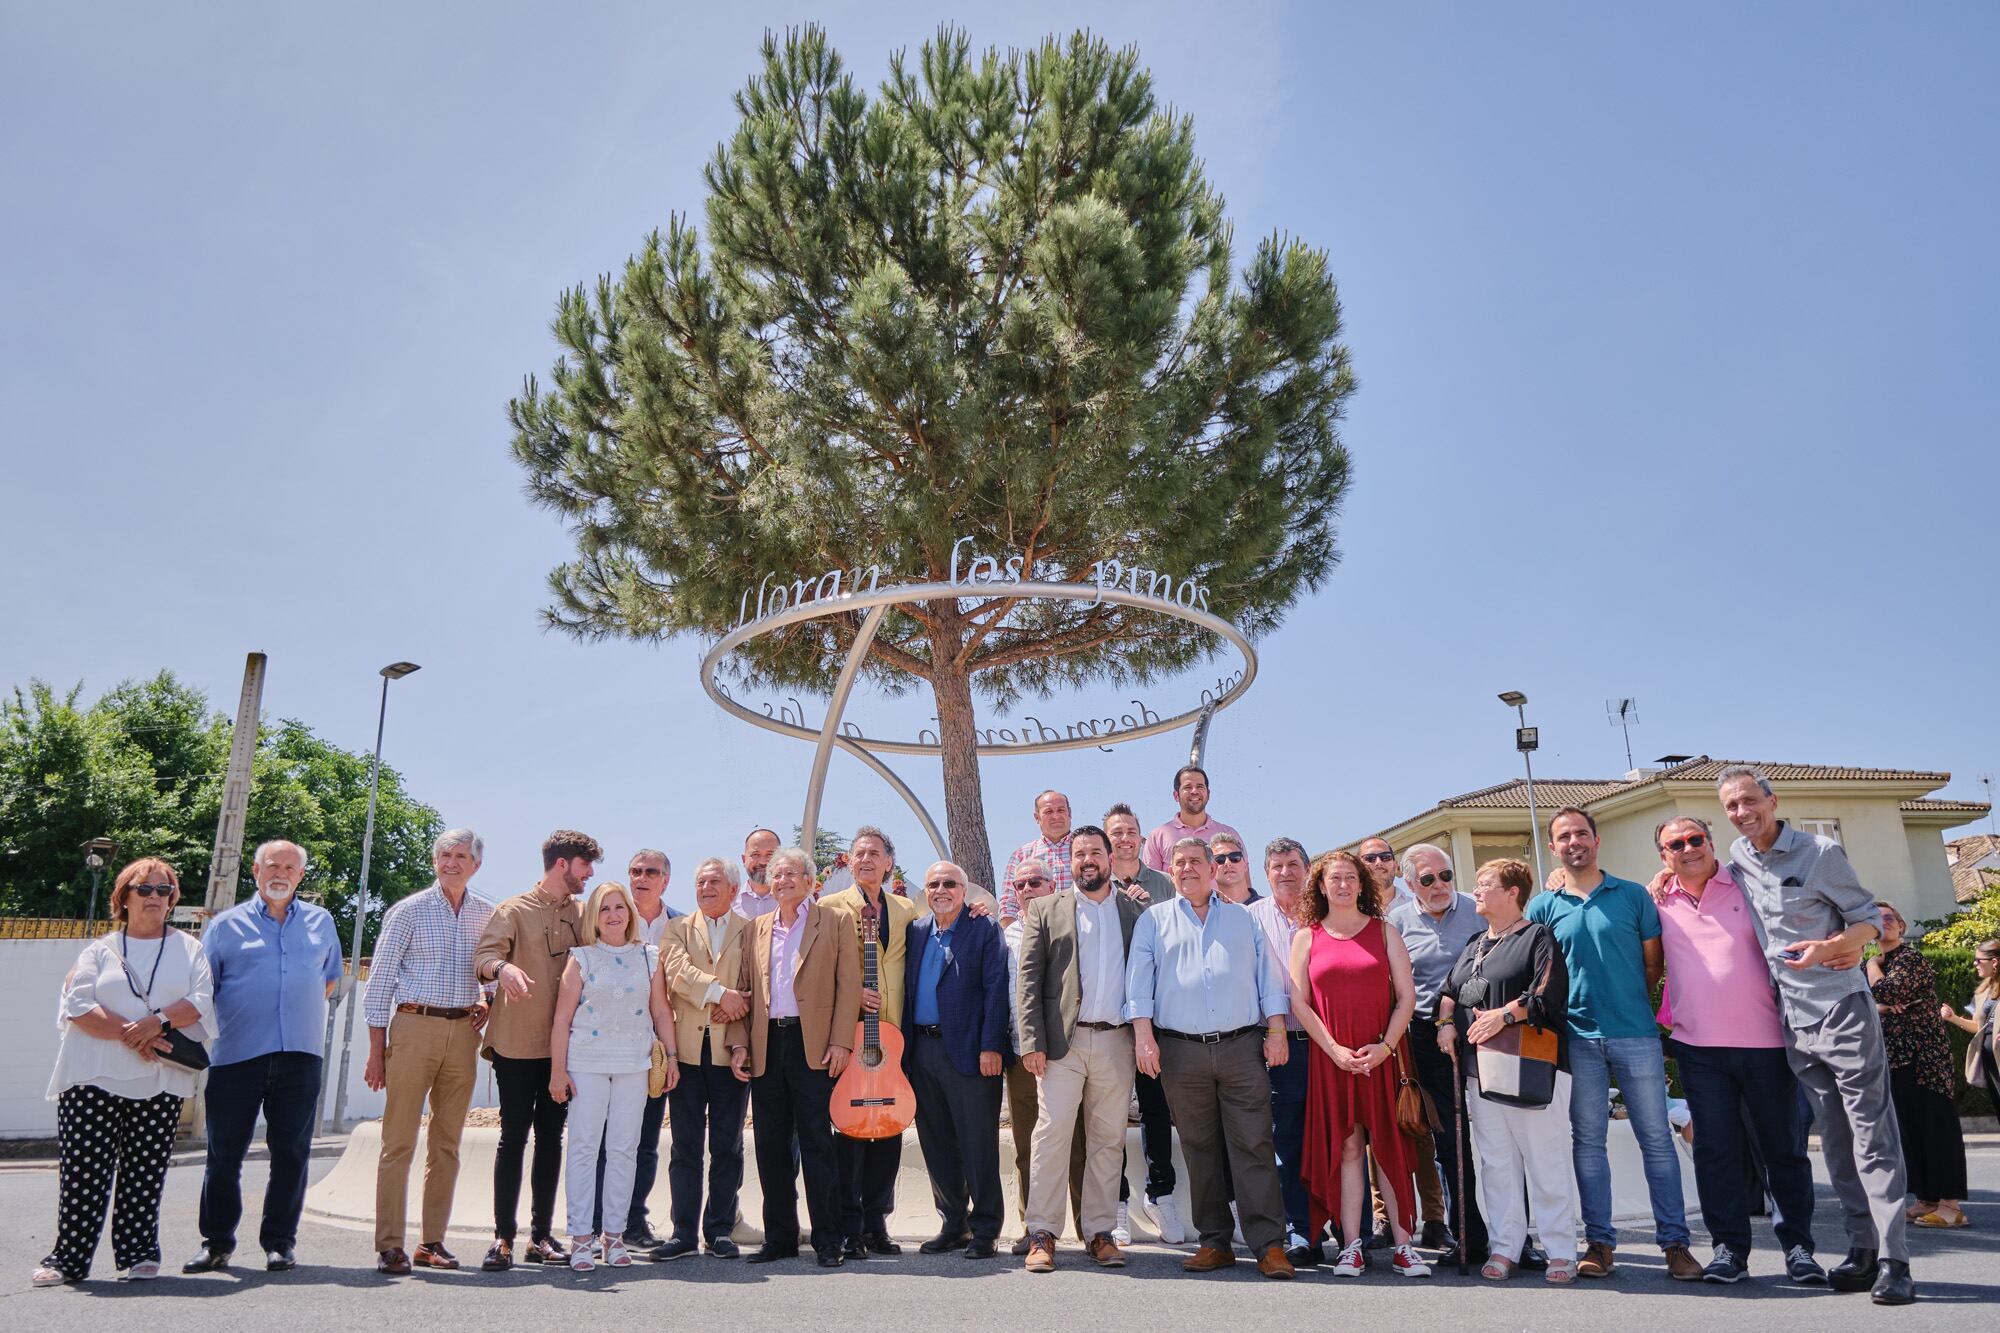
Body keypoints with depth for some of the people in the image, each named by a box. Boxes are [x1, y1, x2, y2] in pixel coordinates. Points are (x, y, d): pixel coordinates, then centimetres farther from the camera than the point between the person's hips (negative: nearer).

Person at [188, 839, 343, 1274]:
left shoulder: (321, 922, 14)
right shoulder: (226, 925, 9)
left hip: (299, 1054, 1)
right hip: (237, 1055, -1)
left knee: (291, 1152, 3)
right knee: (225, 1152, 4)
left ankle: (279, 1242, 13)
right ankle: (217, 1242, 17)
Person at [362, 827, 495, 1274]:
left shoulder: (488, 915, 9)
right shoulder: (408, 911, 0)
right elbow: (380, 980, -1)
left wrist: (487, 1002, 3)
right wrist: (377, 1051, -4)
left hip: (463, 1032, 3)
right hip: (414, 1024, -3)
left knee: (447, 1142, 7)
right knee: (399, 1141, -4)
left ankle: (432, 1242, 14)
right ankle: (389, 1246, 1)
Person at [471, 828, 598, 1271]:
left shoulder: (582, 915, 12)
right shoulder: (515, 910, -4)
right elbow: (484, 955, -16)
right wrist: (501, 967, -38)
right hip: (517, 1044, -5)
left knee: (551, 1139, 9)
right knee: (513, 1138, -1)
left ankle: (541, 1237, 16)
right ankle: (503, 1238, 8)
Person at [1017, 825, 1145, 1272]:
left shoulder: (1134, 912, 13)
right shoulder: (1046, 910, 8)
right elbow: (1029, 980, 2)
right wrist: (1032, 1041, -7)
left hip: (1116, 1042, 2)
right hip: (1063, 1040, -2)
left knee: (1108, 1141, 6)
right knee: (1052, 1134, -5)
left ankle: (1100, 1233, 15)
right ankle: (1042, 1235, 2)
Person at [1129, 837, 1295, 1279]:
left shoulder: (1243, 918, 16)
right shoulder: (1154, 920, 13)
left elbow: (1269, 977, 13)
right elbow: (1139, 981, 5)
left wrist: (1276, 1031, 2)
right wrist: (1143, 1034, -6)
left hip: (1243, 1047, 0)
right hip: (1181, 1051, 0)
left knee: (1253, 1146, -4)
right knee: (1199, 1150, 5)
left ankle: (1269, 1245, -2)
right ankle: (1215, 1242, 13)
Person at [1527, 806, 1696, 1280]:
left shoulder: (1633, 895, 5)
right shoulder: (1543, 907, 6)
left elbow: (1654, 961, 8)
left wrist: (1629, 1002, 6)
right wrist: (1565, 1005, 1)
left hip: (1636, 1034, -1)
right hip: (1578, 1038, 1)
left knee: (1656, 1138, 3)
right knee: (1587, 1140, 5)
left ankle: (1675, 1242, 11)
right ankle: (1599, 1242, 13)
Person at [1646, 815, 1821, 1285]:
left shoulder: (1747, 885, 1)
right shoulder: (1659, 902, 6)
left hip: (1763, 1040, -1)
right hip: (1697, 1047, 1)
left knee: (1782, 1148, 7)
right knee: (1715, 1149, 3)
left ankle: (1798, 1245, 18)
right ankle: (1730, 1247, 11)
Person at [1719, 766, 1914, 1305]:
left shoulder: (1820, 851, -9)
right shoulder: (1738, 857, 7)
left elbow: (1869, 916, -5)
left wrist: (1831, 947, -22)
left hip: (1844, 1010, -6)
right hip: (1794, 1019, 6)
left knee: (1872, 1135, -5)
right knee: (1834, 1140, 10)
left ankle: (1894, 1261, -2)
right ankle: (1862, 1250, 17)